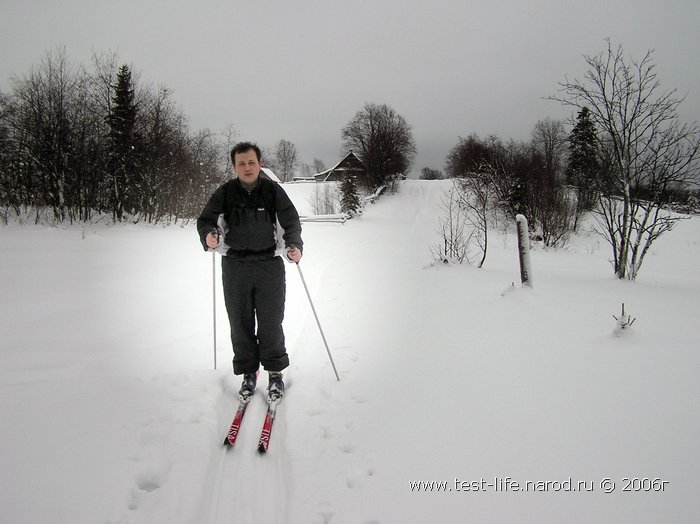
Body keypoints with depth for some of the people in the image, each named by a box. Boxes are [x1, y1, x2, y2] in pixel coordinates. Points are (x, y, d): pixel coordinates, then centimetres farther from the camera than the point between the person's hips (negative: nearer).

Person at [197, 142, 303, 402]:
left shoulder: (273, 190, -1)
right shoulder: (225, 193, 1)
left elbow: (291, 221, 2)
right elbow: (205, 219, 2)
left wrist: (294, 245, -17)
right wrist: (208, 235, -21)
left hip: (269, 265, -1)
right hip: (235, 266, 1)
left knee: (271, 323, 2)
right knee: (240, 324, 8)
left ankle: (275, 372, 20)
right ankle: (248, 373, 23)